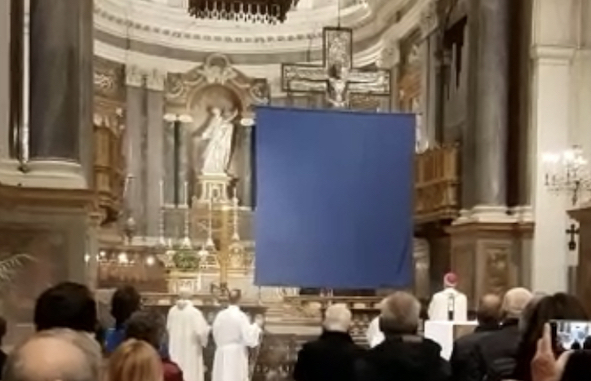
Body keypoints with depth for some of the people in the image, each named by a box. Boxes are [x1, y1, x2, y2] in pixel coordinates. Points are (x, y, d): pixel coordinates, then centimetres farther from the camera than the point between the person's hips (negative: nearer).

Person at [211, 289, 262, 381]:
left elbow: (215, 333, 10)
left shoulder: (220, 315, 1)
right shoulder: (241, 316, -13)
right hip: (237, 353, -5)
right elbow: (249, 337, -13)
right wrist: (257, 325, 2)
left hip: (222, 353, 5)